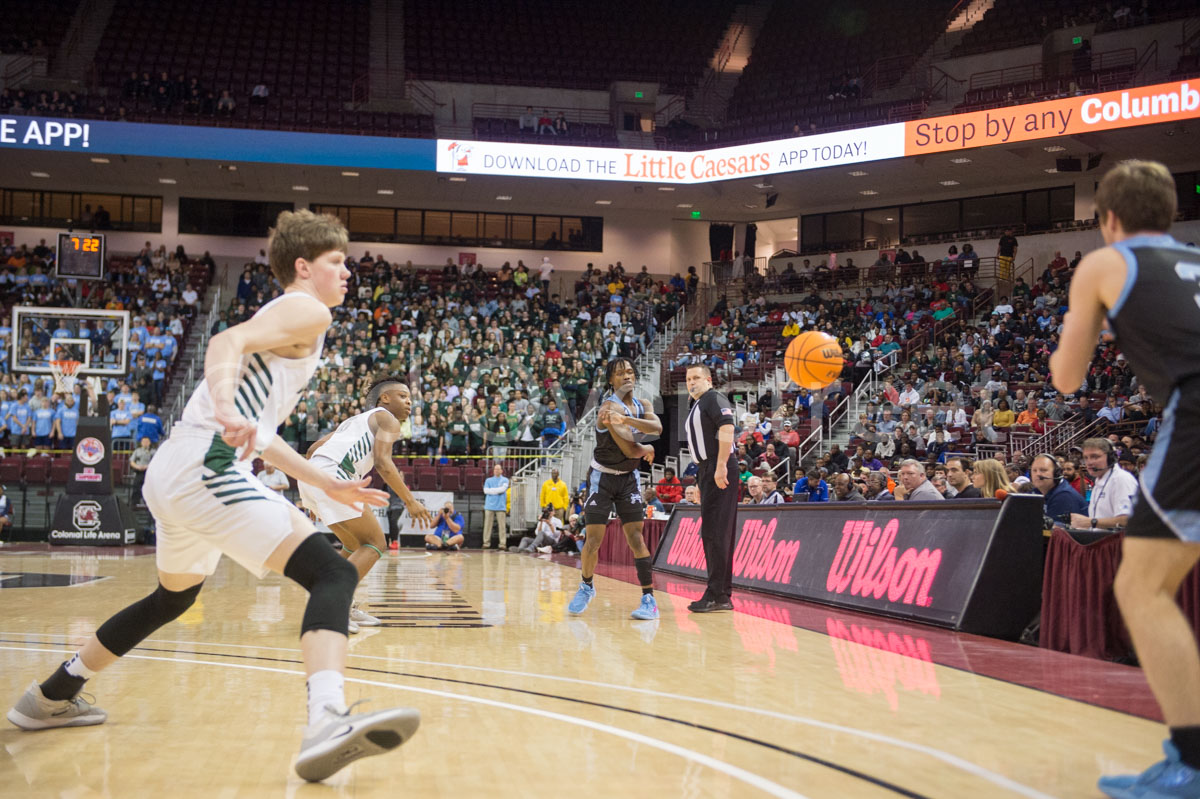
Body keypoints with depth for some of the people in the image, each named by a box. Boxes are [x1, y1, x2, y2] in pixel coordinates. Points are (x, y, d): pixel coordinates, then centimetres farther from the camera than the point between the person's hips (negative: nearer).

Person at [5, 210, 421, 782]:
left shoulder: (281, 318, 28)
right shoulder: (308, 311, 0)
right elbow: (226, 342, -19)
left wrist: (328, 485, 32)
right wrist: (227, 408, -38)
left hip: (172, 476, 11)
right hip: (208, 470, -11)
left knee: (173, 597, 32)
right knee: (332, 575, -20)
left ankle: (51, 698, 44)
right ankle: (328, 725, -42)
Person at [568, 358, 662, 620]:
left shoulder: (641, 406, 4)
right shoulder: (610, 406, -19)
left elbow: (657, 428, -19)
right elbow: (630, 449, -25)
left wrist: (626, 419, -33)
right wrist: (648, 450, -3)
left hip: (628, 478, 5)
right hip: (602, 477, -5)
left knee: (636, 537, -4)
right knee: (593, 539, -4)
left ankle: (649, 599, -4)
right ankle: (587, 587, 21)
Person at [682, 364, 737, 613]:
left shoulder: (714, 399, -8)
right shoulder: (696, 406, 22)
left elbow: (727, 429, -21)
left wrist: (721, 466, -27)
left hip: (719, 471, -10)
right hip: (707, 470, 10)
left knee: (714, 532, -11)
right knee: (714, 534, 11)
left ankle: (716, 595, -10)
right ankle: (723, 594, 15)